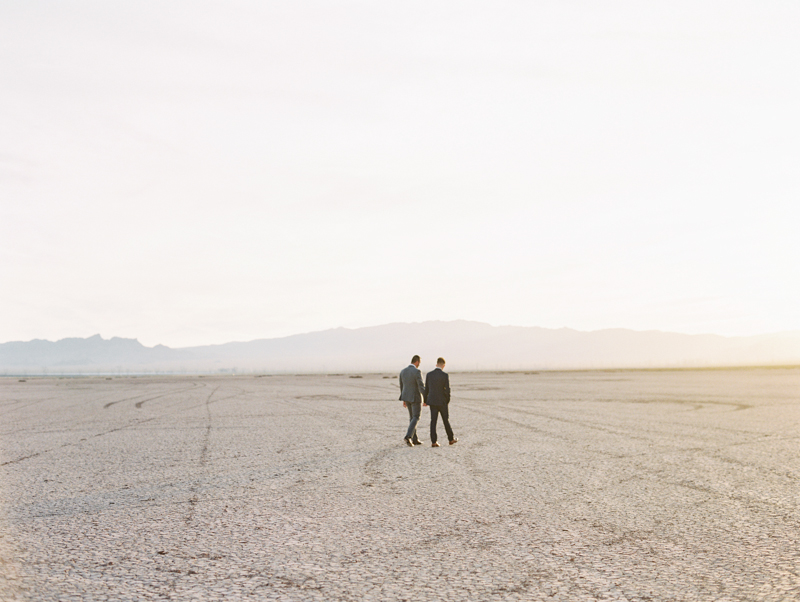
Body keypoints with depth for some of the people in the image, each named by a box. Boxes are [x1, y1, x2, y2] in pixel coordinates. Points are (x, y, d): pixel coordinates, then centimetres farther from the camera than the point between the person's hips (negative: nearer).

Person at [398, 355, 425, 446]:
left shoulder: (403, 371, 3)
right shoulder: (417, 371, -19)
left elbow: (401, 387, 10)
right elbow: (421, 386, -21)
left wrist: (403, 400, 18)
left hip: (406, 397, 7)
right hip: (415, 397, -7)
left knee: (412, 417, 15)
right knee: (416, 418, 1)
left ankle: (415, 439, 17)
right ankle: (408, 437, -17)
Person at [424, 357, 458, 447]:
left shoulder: (429, 374, 1)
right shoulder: (445, 375, -11)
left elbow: (426, 389, 6)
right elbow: (447, 389, -12)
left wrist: (425, 400, 14)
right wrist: (448, 400, 3)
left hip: (432, 401, 3)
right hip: (442, 401, -3)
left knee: (433, 421, 3)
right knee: (446, 420, 11)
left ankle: (434, 441, -2)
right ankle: (451, 439, 25)